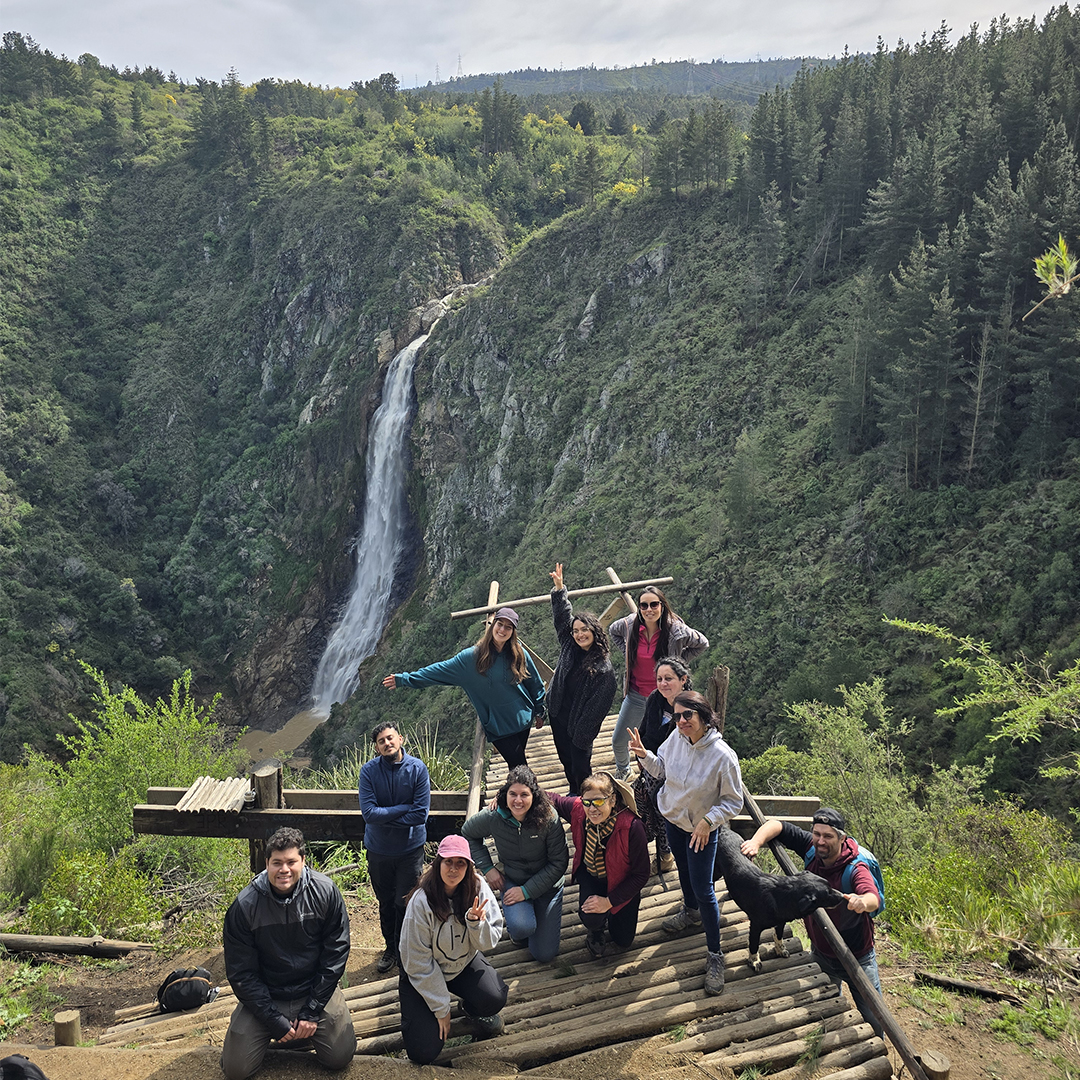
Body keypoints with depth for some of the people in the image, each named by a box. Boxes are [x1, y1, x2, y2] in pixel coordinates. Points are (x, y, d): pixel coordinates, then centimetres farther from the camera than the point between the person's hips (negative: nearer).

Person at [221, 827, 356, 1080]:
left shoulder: (325, 892, -14)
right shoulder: (244, 906, -15)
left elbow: (335, 954, -7)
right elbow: (241, 973, -9)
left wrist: (311, 1012, -10)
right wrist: (275, 1021, -13)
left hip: (315, 989, 0)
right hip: (265, 997, 0)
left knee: (340, 1056, -9)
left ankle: (308, 1025, 20)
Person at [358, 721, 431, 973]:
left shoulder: (418, 769, -14)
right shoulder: (369, 770, -13)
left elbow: (420, 814, -19)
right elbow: (369, 813, -21)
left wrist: (384, 816, -17)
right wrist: (404, 808, -19)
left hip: (410, 849, -1)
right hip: (379, 850, 2)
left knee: (405, 904, 5)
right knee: (386, 903, 17)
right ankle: (391, 947, 39)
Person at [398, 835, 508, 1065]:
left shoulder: (478, 888, -15)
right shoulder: (422, 901, -26)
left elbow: (490, 941, -11)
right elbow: (419, 963, -18)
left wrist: (476, 922, -33)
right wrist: (441, 1009, -13)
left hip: (464, 962, 3)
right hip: (423, 974, -3)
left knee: (494, 999, -26)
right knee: (424, 1052, -14)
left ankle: (472, 1008, 10)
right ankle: (411, 1006, 16)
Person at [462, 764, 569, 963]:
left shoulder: (549, 819, -24)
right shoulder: (492, 818, -19)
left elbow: (559, 863, -17)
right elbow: (468, 834, 4)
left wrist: (527, 891, -22)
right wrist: (487, 868, -4)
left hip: (546, 885, 0)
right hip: (512, 880, 0)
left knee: (545, 954, -1)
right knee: (522, 927, -31)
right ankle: (516, 915, 7)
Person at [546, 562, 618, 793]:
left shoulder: (604, 668, -17)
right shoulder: (569, 648, -2)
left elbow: (599, 704, -16)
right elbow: (562, 615, 3)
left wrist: (584, 735, -17)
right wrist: (558, 587, -6)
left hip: (580, 724, -6)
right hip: (557, 715, 6)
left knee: (580, 767, -1)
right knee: (565, 759, 20)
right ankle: (573, 793, 40)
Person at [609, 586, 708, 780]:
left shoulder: (675, 630, -18)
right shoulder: (630, 625, -9)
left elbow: (702, 643, -1)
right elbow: (613, 630, 16)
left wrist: (678, 661, -6)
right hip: (636, 695, 3)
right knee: (618, 740, 12)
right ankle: (622, 770, 43)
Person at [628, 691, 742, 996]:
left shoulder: (722, 756, -31)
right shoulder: (675, 737, -17)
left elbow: (734, 801, -19)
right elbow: (661, 768, 3)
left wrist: (707, 821, -28)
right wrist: (643, 755, -15)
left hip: (702, 830, -5)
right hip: (672, 819, 5)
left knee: (703, 889, 0)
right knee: (683, 869, 28)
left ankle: (715, 955, 16)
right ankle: (691, 911, 57)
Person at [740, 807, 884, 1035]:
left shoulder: (856, 868, -29)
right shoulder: (812, 848, -16)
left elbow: (874, 899, -48)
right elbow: (776, 825, -12)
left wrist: (863, 902, -72)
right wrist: (756, 842, -32)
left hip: (857, 958, -4)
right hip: (821, 954, 4)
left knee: (873, 1021, 7)